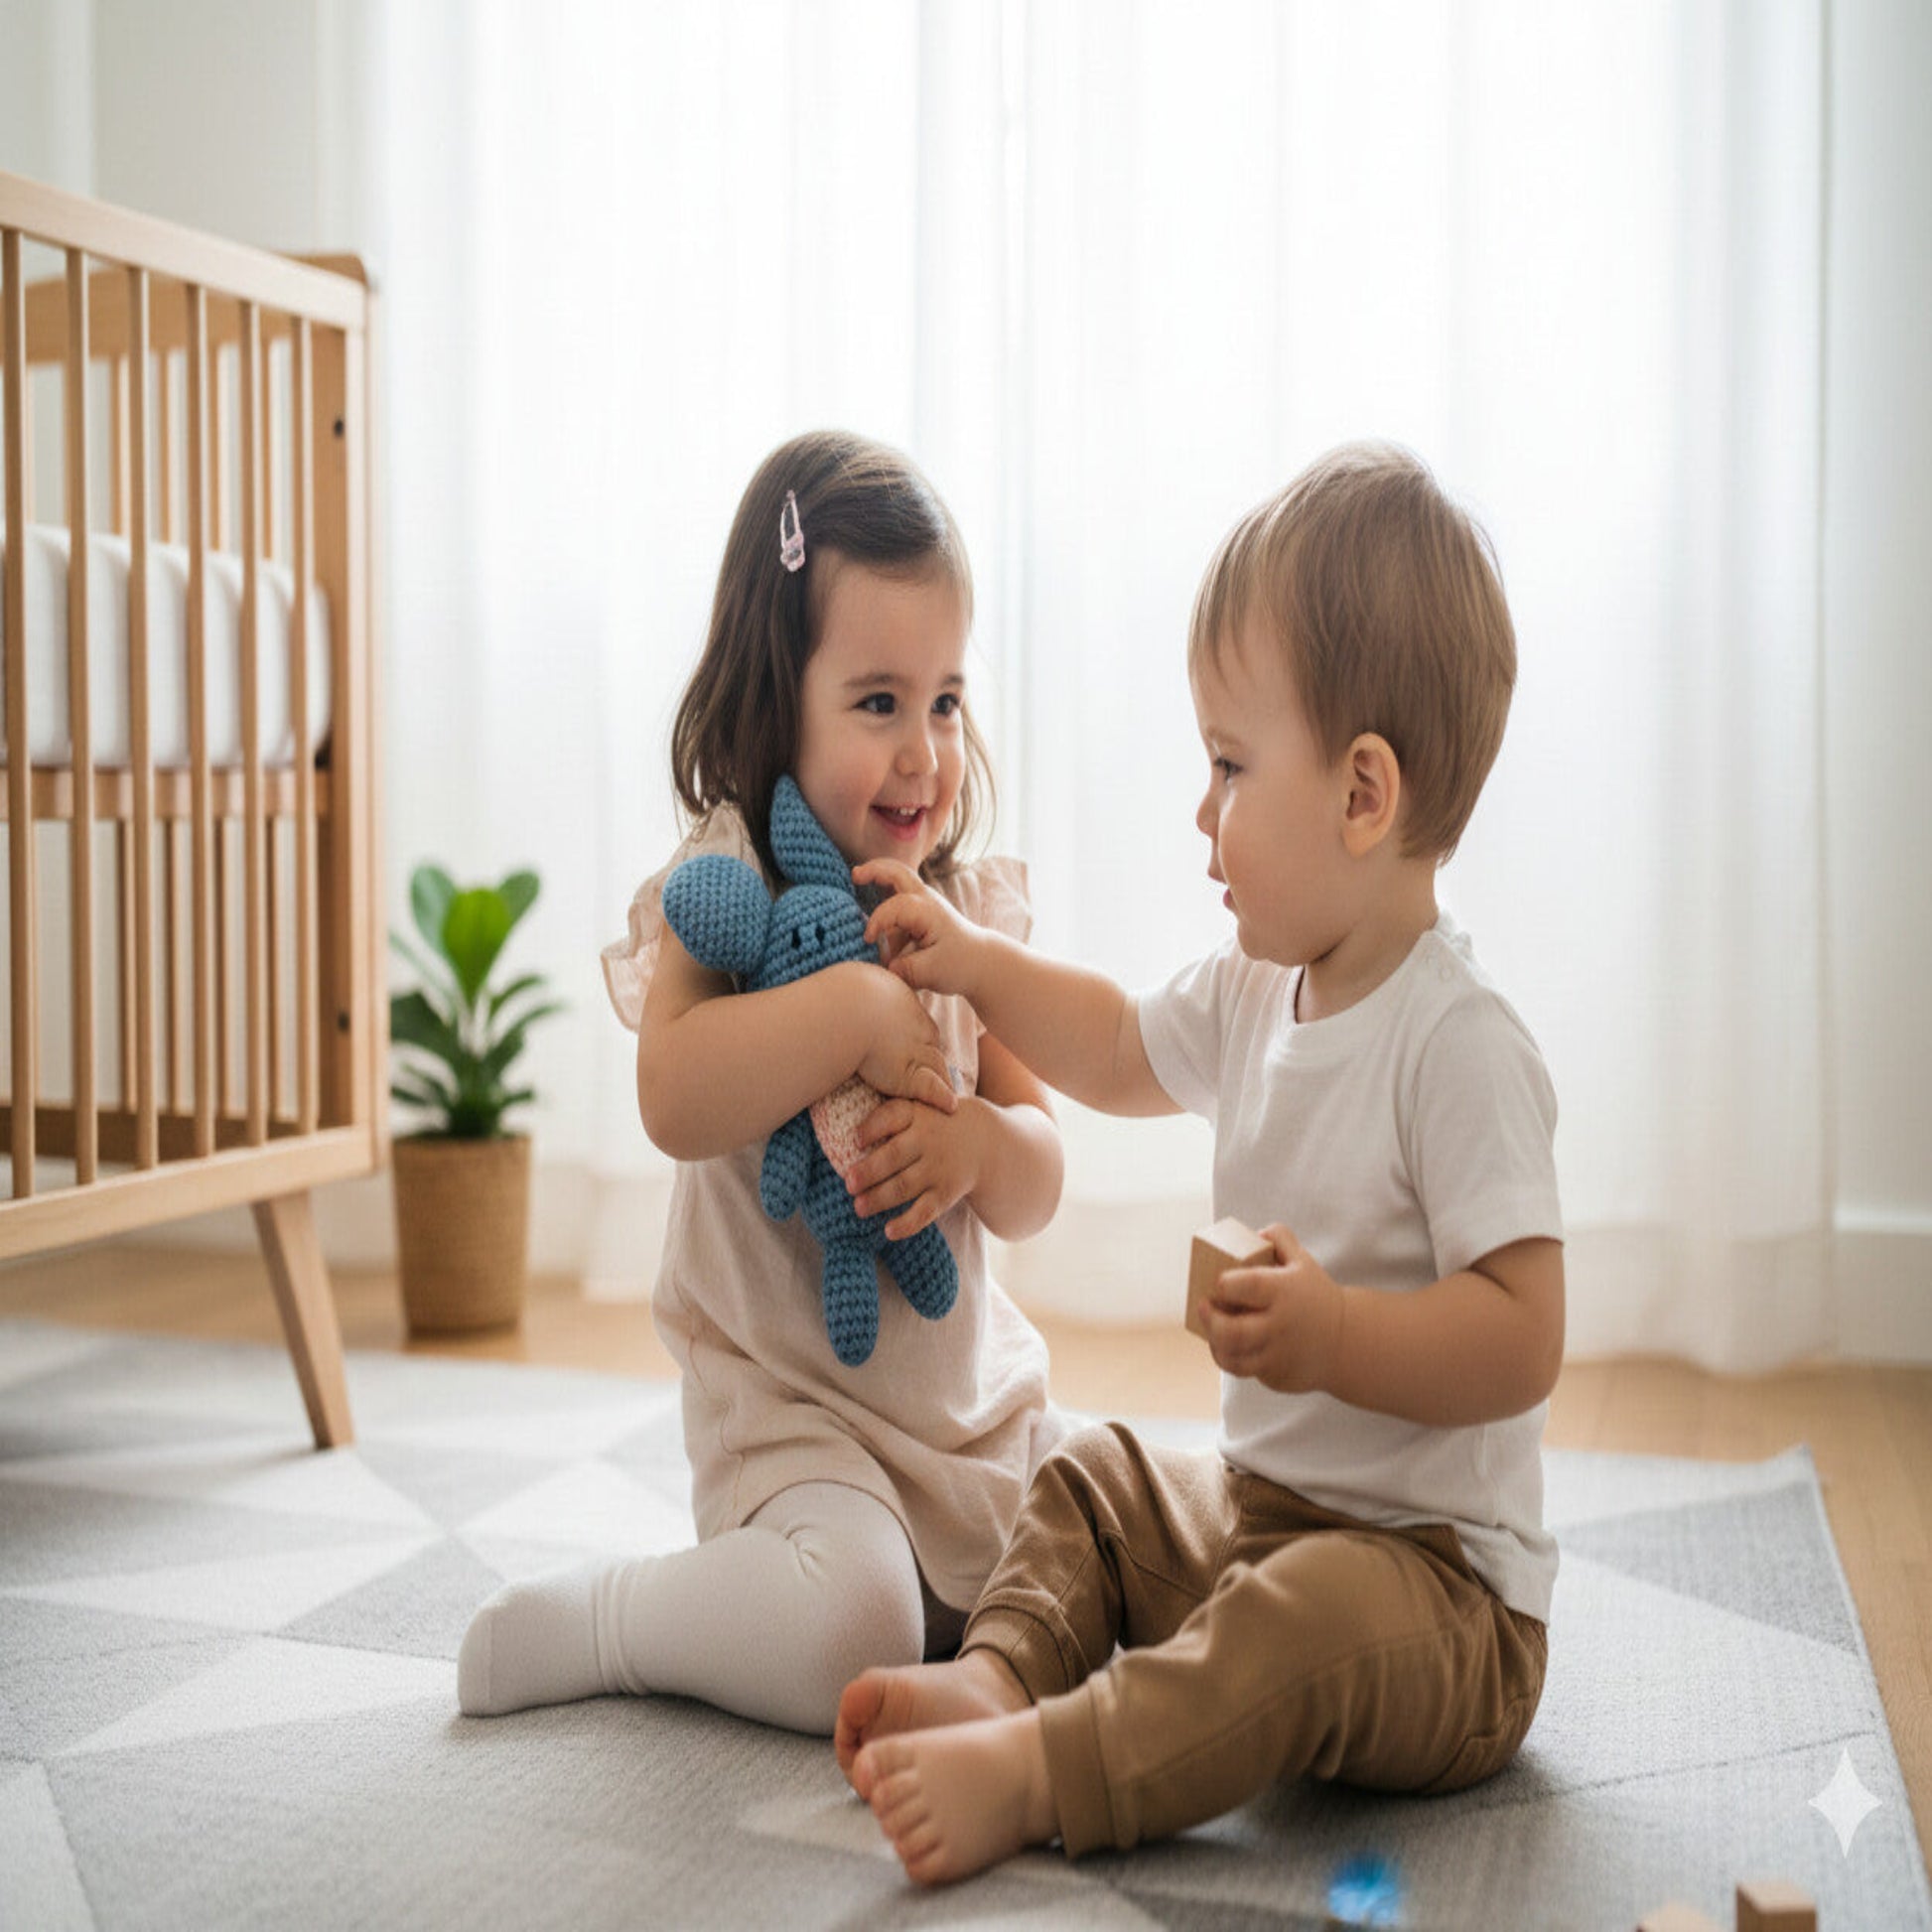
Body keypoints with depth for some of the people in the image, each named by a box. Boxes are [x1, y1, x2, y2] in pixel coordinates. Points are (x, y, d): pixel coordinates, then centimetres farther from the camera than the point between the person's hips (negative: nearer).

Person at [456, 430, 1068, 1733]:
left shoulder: (977, 906, 5)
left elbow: (1038, 1191, 5)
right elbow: (676, 1101, -30)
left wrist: (975, 1140, -17)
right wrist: (861, 1009, -28)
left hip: (975, 1393, 6)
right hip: (790, 1396, -6)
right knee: (848, 1636, -27)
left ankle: (943, 1603, 21)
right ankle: (589, 1620, -1)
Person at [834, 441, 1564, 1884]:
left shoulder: (1459, 1044, -24)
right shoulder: (1260, 992, 3)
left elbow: (1523, 1337, -27)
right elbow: (1123, 1053, 23)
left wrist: (1336, 1337, -38)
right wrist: (972, 960, 18)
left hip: (1437, 1575, -9)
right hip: (1262, 1504, 9)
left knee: (1308, 1621, -36)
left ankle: (1036, 1769, -36)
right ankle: (1001, 1673, -4)